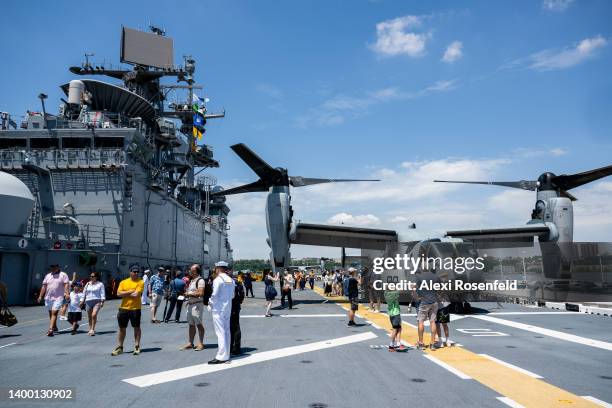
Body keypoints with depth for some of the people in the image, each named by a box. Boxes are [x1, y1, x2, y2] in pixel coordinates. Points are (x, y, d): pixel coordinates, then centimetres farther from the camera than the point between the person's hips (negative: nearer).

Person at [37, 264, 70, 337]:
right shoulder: (47, 276, 14)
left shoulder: (63, 275, 0)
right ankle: (55, 327, 29)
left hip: (58, 298, -5)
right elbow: (44, 286, 14)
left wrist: (67, 293, -23)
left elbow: (66, 284, -9)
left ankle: (50, 329, -18)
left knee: (54, 313, -13)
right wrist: (40, 296, 9)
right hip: (48, 298, 6)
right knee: (51, 313, 13)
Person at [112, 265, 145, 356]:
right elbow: (119, 294, -6)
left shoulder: (140, 282, -5)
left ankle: (137, 347, 16)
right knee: (122, 328, 11)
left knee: (136, 328, 6)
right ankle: (119, 347, 21)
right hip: (123, 308, 4)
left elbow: (136, 294, -17)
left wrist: (125, 294, -7)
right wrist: (130, 291, -13)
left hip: (135, 308, -4)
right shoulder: (123, 282, 7)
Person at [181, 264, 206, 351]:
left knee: (199, 324, -3)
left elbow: (200, 293, -22)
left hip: (197, 305, -9)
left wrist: (189, 294, -15)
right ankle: (190, 343, 20)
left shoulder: (200, 280, -12)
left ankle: (201, 343, 4)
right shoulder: (191, 280, 18)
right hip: (190, 304, 9)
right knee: (191, 324, 13)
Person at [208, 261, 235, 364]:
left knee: (220, 332, -6)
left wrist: (210, 303, 1)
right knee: (226, 331, 12)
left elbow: (214, 295, -16)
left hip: (218, 308, -7)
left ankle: (221, 357, -5)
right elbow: (232, 295, 9)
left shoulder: (218, 280, -14)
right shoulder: (231, 280, 8)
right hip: (228, 308, 7)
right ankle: (226, 354, 19)